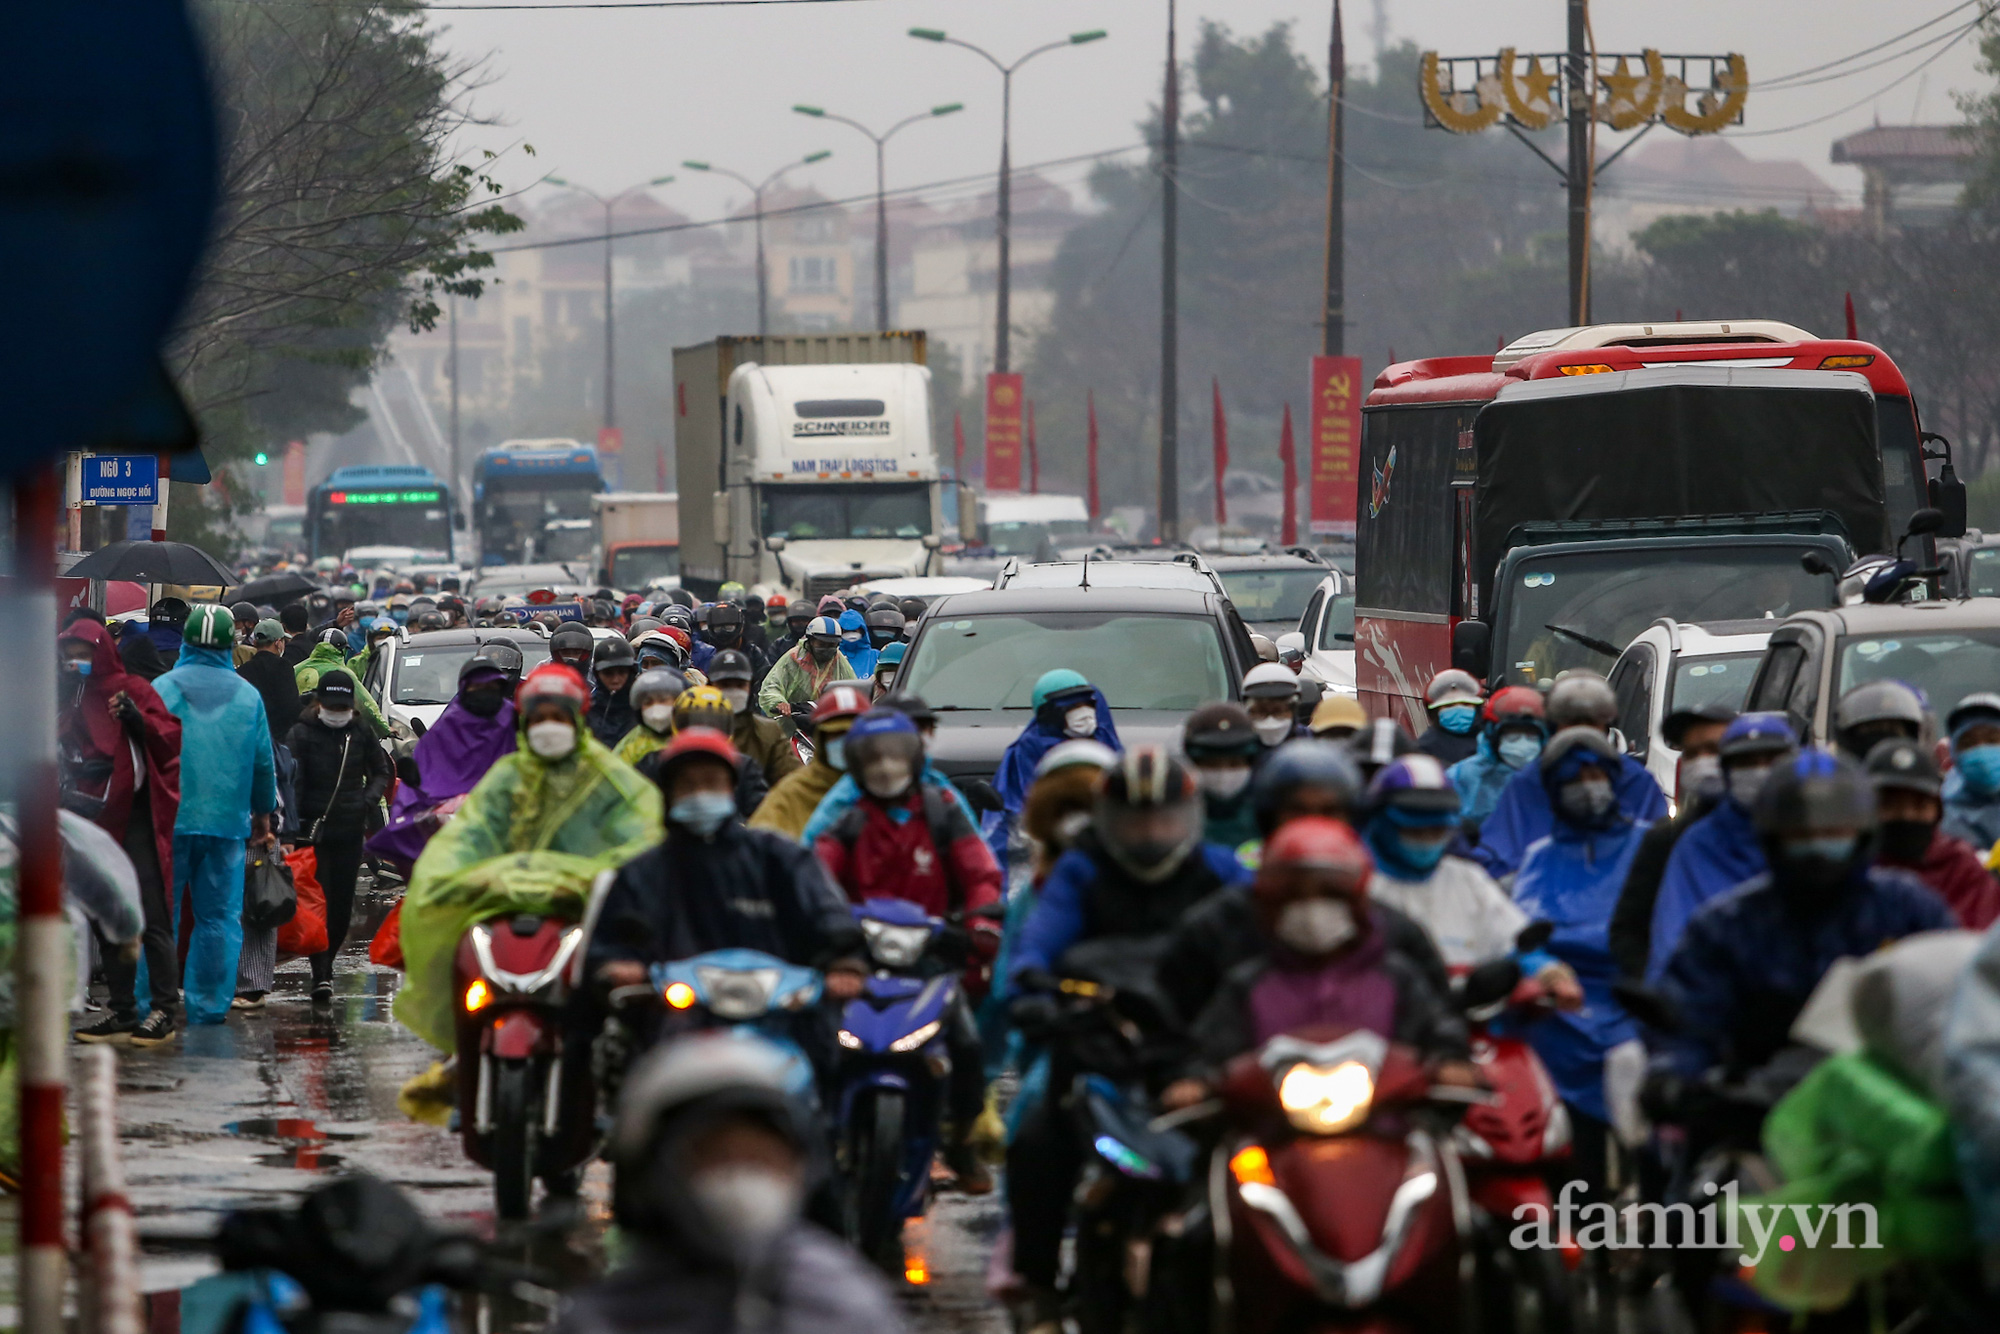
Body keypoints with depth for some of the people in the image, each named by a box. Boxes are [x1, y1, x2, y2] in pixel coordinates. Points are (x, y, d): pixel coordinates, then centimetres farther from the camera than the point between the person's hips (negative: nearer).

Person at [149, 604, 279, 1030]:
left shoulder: (162, 689, -3)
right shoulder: (248, 696, 5)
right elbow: (264, 762, 9)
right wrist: (263, 813, 22)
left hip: (169, 820, -2)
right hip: (227, 821, 2)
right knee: (218, 917, 5)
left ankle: (153, 1001, -1)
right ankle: (209, 1005, 3)